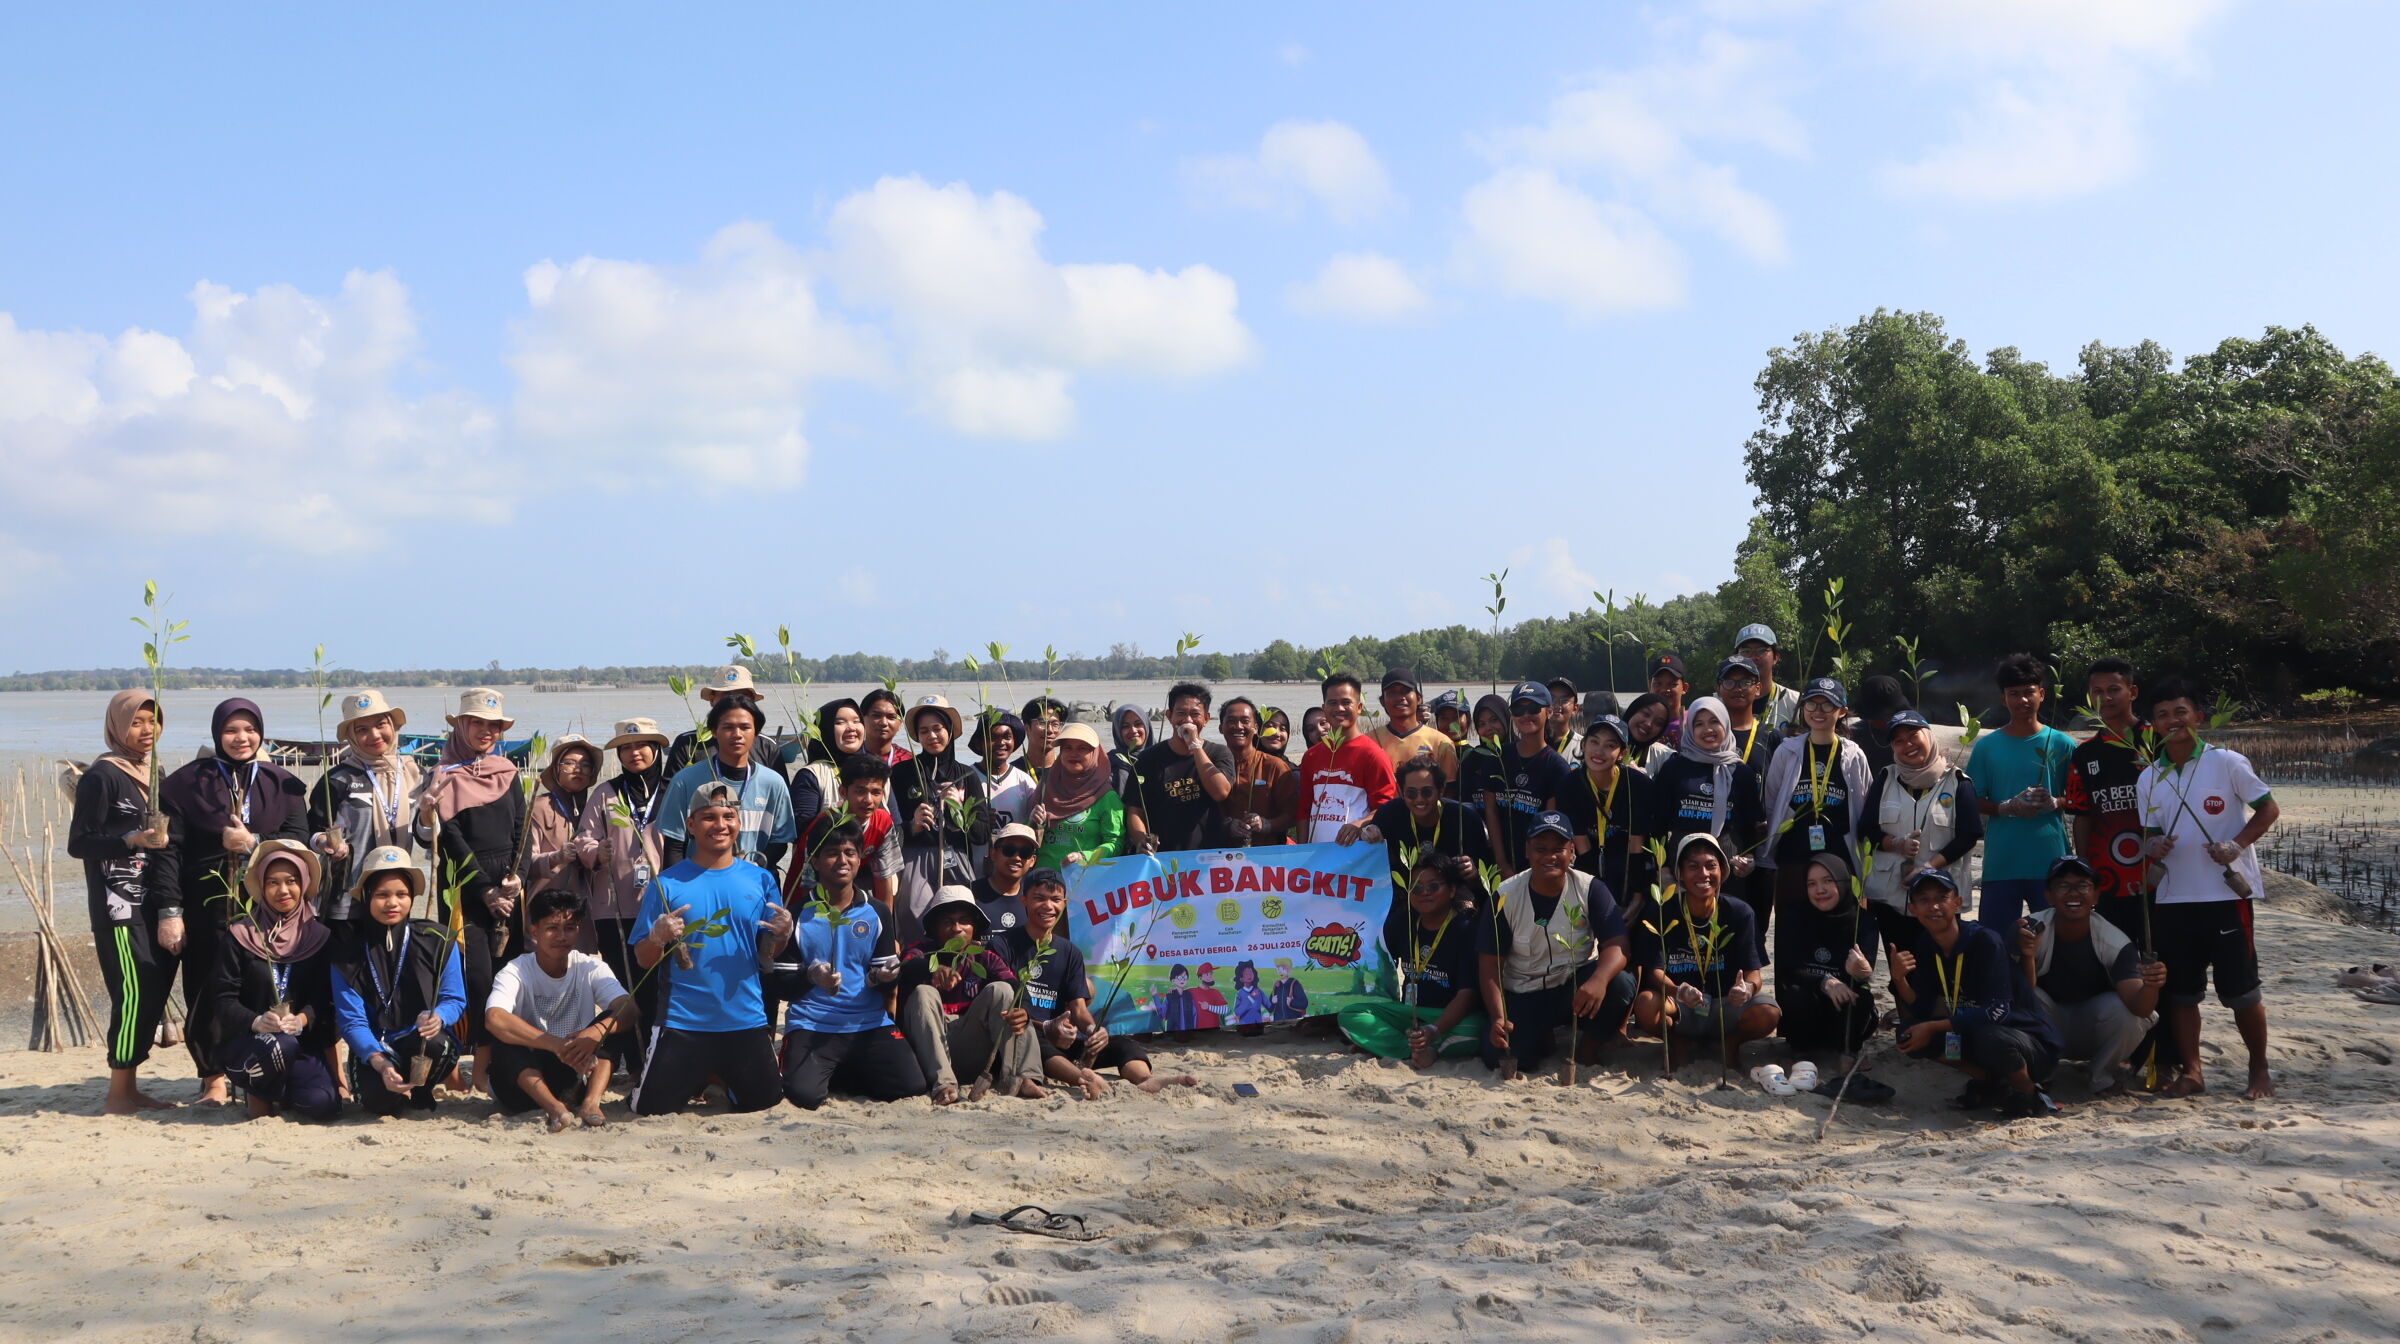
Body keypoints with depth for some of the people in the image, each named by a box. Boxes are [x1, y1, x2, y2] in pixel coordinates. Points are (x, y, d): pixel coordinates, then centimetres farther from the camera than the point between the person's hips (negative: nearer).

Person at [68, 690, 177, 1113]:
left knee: (155, 992, 5)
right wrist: (131, 840, -23)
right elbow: (78, 843, -10)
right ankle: (118, 1094, -2)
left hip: (156, 903, 7)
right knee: (134, 994, -11)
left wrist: (173, 906, 14)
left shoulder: (156, 775, 16)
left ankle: (131, 1087, 14)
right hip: (118, 905, -7)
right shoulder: (101, 776, -6)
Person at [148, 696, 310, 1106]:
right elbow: (167, 849, -2)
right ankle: (214, 1077, 9)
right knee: (206, 991, -3)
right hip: (207, 909, -1)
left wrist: (253, 842, -12)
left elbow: (299, 840, 3)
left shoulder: (283, 784, 11)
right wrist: (169, 911, -9)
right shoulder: (186, 783, 4)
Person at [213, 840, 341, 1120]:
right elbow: (223, 998, -6)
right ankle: (257, 1093, -2)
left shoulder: (319, 936, 7)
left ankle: (277, 1090, 14)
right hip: (244, 1042, -3)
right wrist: (256, 1022, -25)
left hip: (303, 1040, 3)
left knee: (323, 1103, -23)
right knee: (280, 1045, -38)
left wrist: (302, 1020, -21)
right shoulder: (240, 934, 0)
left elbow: (325, 998, 1)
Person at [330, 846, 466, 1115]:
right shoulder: (347, 949, -4)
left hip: (422, 1044, 1)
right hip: (374, 1048, -1)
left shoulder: (437, 940, -2)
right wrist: (380, 1063, -27)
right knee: (379, 1096, -33)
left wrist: (438, 1018, -30)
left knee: (436, 1042, -36)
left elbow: (455, 999, -4)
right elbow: (351, 1019, -9)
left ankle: (417, 1091, 0)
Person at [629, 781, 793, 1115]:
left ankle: (723, 1078, 38)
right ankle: (697, 1075, 29)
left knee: (763, 1100, 7)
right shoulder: (667, 883, -4)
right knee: (652, 1109, -3)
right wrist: (658, 937, -23)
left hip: (746, 1020, 2)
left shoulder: (760, 880, 1)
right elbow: (643, 960, -2)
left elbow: (767, 955, 8)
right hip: (683, 1021, -2)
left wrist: (782, 935, -14)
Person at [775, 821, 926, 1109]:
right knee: (803, 1094, -30)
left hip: (870, 1023, 3)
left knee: (912, 1086, -18)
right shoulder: (798, 913, 1)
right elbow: (782, 985, 0)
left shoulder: (876, 912, 8)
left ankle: (845, 1076, 13)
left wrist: (883, 977, -15)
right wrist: (811, 976, -21)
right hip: (811, 1026, -3)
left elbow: (885, 984, 10)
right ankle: (827, 1073, 10)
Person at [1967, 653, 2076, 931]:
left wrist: (2054, 803, -12)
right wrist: (2007, 808, -11)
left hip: (2051, 862, 0)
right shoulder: (1986, 746, 6)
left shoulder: (2062, 745, 5)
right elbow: (1973, 801, 6)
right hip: (2001, 863, 0)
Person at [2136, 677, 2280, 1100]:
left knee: (2240, 989, 3)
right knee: (2181, 991, 7)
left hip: (2226, 892, -4)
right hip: (2173, 897, 4)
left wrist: (2237, 844, -16)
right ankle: (2191, 1071, 16)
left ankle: (2259, 1070, 18)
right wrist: (2154, 849, -8)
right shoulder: (2149, 779, 8)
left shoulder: (2226, 762, -5)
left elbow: (2268, 809, -2)